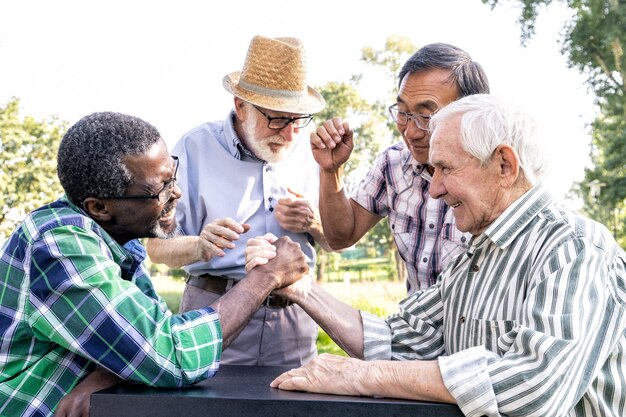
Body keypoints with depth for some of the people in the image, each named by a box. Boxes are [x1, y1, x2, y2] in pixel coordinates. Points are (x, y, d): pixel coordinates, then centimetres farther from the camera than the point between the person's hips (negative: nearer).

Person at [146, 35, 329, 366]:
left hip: (293, 315, 3)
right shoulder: (197, 147, -4)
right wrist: (200, 246, -28)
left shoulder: (307, 150, 7)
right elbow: (157, 247, -6)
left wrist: (313, 224, -8)